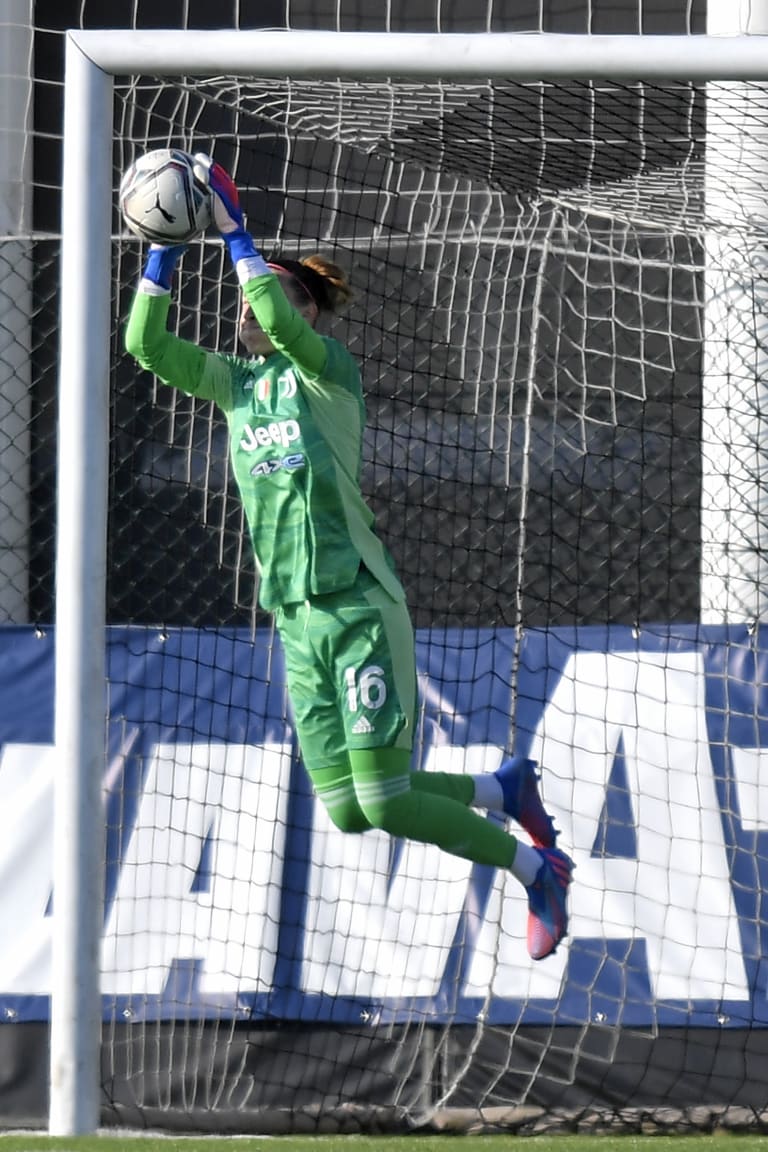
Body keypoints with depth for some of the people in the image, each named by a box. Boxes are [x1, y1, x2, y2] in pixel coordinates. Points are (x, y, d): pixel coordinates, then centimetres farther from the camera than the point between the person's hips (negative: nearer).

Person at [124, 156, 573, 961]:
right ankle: (502, 788, 23)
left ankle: (535, 868, 10)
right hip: (298, 620, 7)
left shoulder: (327, 369, -4)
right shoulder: (234, 381, 13)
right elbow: (146, 343, 5)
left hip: (360, 607, -7)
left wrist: (234, 231, -19)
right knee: (345, 811, 1)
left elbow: (282, 323, -24)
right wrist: (166, 245, -2)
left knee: (384, 803, -10)